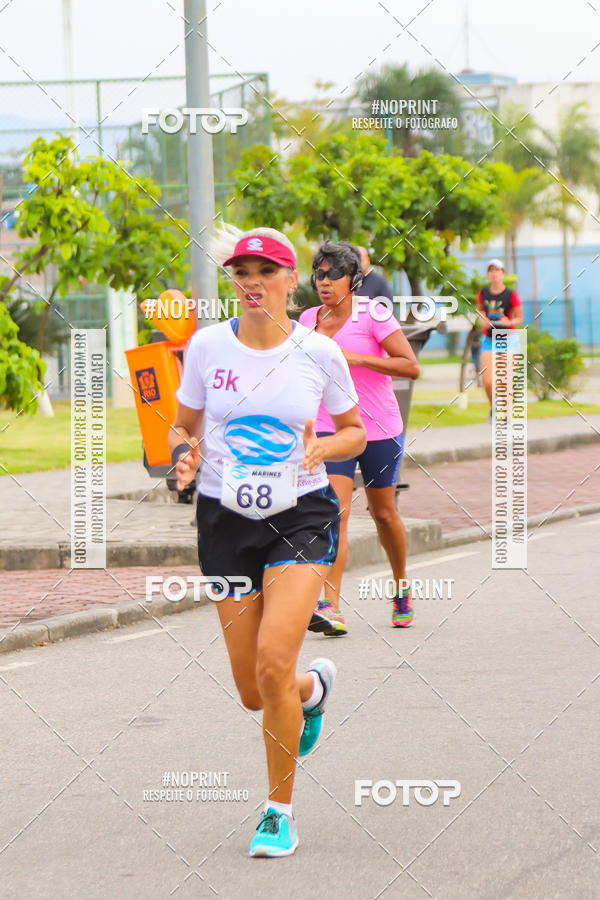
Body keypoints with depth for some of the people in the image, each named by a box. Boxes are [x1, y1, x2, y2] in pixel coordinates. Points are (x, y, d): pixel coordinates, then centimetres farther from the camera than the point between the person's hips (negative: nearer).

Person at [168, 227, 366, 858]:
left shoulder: (318, 352, -3)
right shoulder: (207, 346, -1)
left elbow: (355, 432, 10)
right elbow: (182, 428, 11)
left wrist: (321, 447, -11)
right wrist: (186, 455, -12)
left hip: (301, 517, -2)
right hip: (226, 520, 2)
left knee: (273, 664, -21)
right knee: (253, 692, 4)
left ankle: (279, 810, -1)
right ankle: (314, 688, 43)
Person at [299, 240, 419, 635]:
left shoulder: (372, 314, -9)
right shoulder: (308, 319, 5)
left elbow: (410, 366, -15)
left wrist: (356, 357, -21)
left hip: (380, 430, -2)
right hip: (330, 428, 2)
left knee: (384, 513, 12)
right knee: (335, 513, -15)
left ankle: (402, 586, 38)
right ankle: (331, 607, -22)